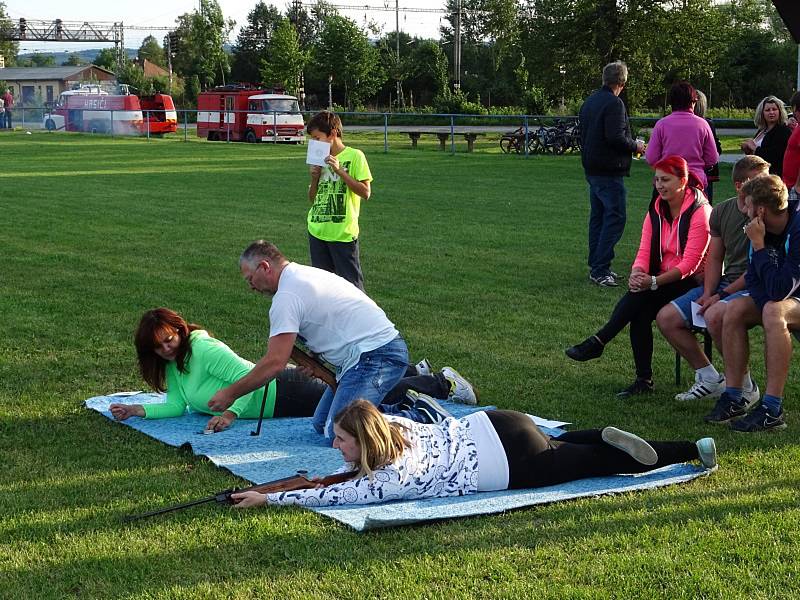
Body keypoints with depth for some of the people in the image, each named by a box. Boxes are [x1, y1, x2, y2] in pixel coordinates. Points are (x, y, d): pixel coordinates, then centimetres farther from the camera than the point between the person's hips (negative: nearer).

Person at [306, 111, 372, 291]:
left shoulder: (354, 156, -6)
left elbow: (365, 192, -14)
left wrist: (339, 170, -18)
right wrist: (315, 178, -3)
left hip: (343, 233, -6)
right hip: (317, 231, 6)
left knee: (351, 284, -1)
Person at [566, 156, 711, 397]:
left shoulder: (699, 212, -13)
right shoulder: (657, 209, 9)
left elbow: (689, 264, -20)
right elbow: (645, 251, 0)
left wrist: (653, 282, -31)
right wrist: (637, 273, -23)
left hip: (692, 283, -6)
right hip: (663, 282, 6)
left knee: (641, 294, -30)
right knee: (640, 312, -25)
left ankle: (597, 342, -24)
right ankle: (644, 380, -21)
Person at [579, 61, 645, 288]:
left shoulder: (589, 102, 13)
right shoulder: (614, 104, -15)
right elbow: (615, 138, -22)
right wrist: (636, 146, -5)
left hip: (592, 169, 9)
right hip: (609, 171, -9)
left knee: (597, 216, 14)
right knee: (615, 218, -7)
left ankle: (596, 266, 18)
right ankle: (600, 269, -12)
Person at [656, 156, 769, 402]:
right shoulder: (721, 211, 7)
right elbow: (714, 258, 12)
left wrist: (722, 296, -17)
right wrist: (708, 293, -5)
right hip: (725, 282, 7)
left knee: (715, 315, -36)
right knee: (666, 318, -2)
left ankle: (746, 387, -17)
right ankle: (710, 379, 9)